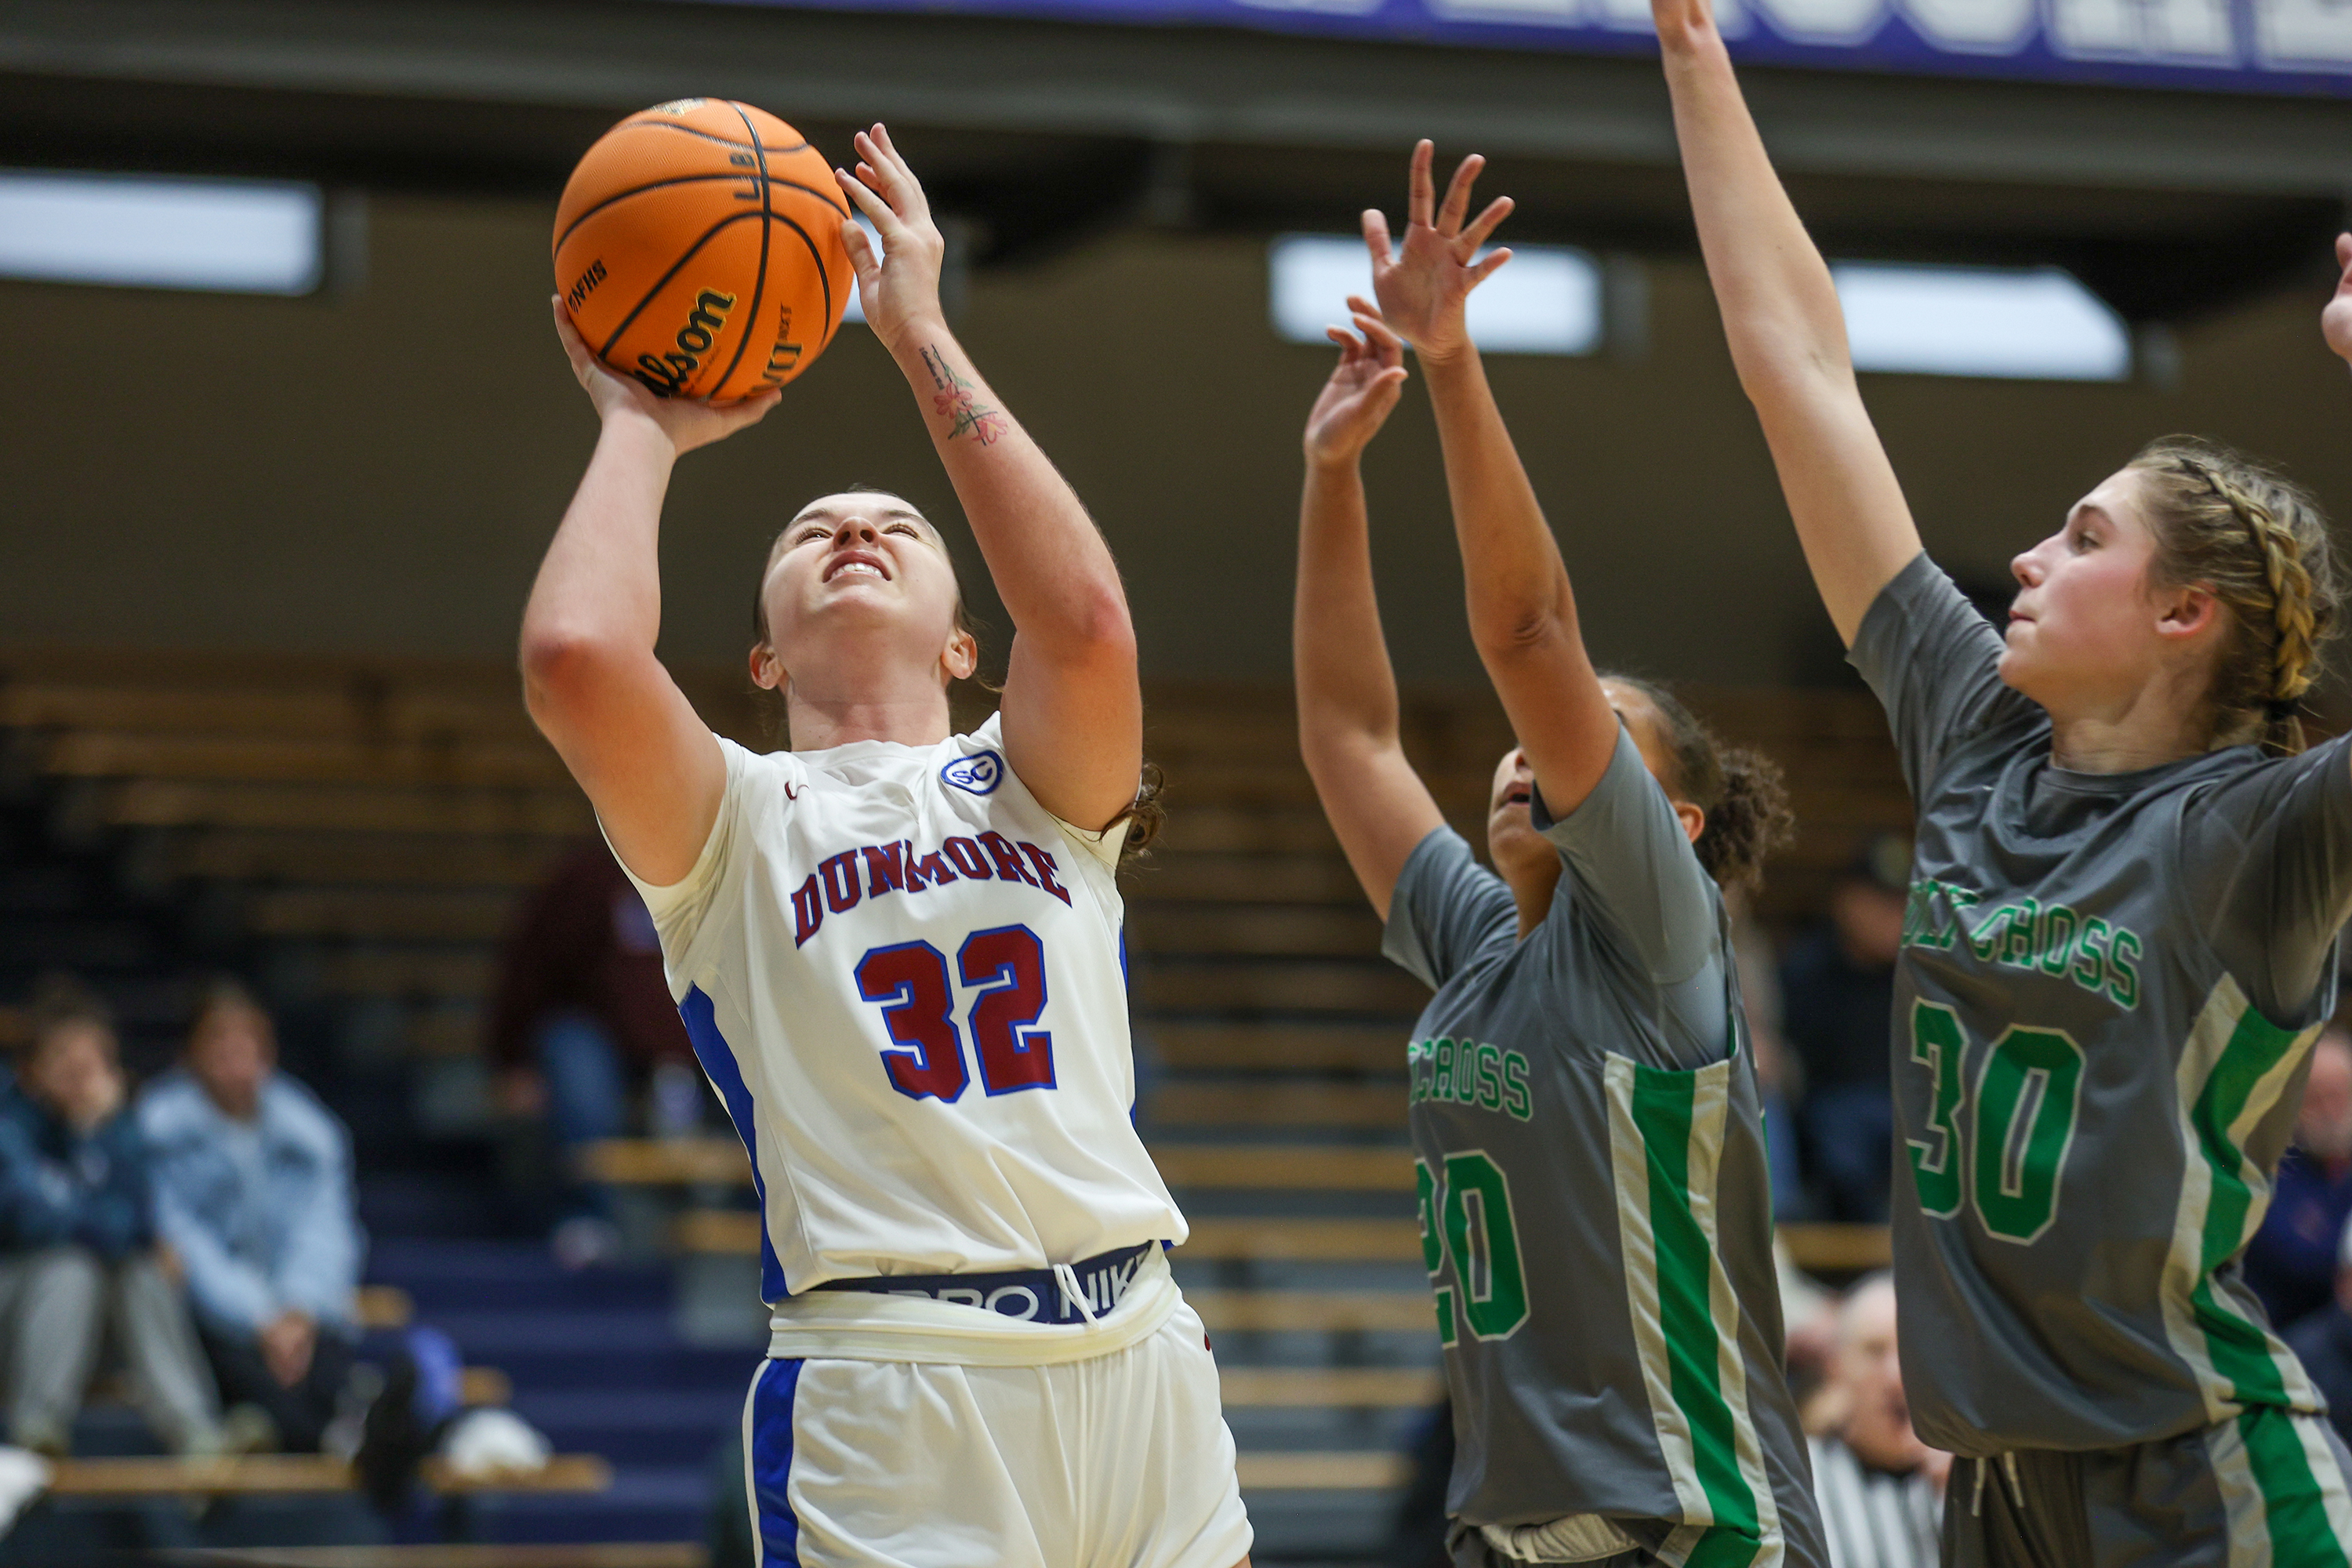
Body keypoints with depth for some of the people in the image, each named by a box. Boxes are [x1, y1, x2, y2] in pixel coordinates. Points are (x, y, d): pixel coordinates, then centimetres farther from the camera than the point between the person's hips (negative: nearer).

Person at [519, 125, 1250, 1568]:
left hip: (1138, 1358, 3)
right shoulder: (735, 822, 10)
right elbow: (579, 658, -12)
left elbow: (1086, 622, -8)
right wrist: (642, 430, 6)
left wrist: (922, 335, -1)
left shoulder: (1034, 788, 15)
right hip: (890, 1397, -3)